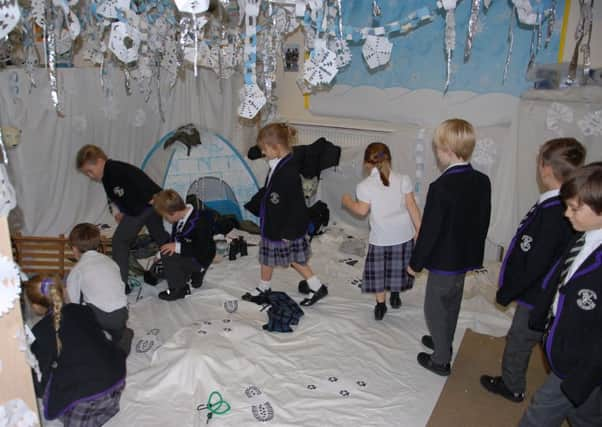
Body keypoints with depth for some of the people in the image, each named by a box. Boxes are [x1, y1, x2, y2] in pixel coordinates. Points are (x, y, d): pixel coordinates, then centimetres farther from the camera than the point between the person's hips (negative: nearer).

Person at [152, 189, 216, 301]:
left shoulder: (199, 222, -31)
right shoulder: (180, 217, -7)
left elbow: (203, 250, -32)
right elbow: (174, 239, 6)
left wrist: (177, 247, -33)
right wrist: (160, 254, -2)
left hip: (200, 260, -9)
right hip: (187, 255, 9)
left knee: (168, 257, -27)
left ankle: (178, 290, -10)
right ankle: (194, 274, 27)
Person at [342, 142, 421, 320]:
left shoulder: (365, 186, -12)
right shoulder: (403, 180, -7)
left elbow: (362, 210, -6)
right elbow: (412, 206, -6)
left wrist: (347, 201, 12)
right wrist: (420, 230, 1)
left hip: (381, 236, -2)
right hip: (403, 233, 2)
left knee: (378, 269, 12)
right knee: (398, 266, 20)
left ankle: (380, 304, 15)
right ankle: (395, 295, 35)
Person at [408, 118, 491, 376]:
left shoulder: (441, 187, -27)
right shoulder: (482, 181, -5)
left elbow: (429, 231, -21)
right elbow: (483, 221, 6)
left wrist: (415, 263, -8)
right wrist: (474, 252, 18)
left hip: (443, 261, -7)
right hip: (466, 257, 7)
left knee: (435, 308, 11)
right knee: (452, 304, 25)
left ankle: (441, 360, 25)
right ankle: (443, 342, 46)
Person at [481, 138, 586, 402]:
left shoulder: (551, 213, -31)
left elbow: (533, 265, -27)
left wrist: (506, 293, -13)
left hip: (538, 296, -8)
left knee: (519, 340, 13)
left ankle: (512, 386, 34)